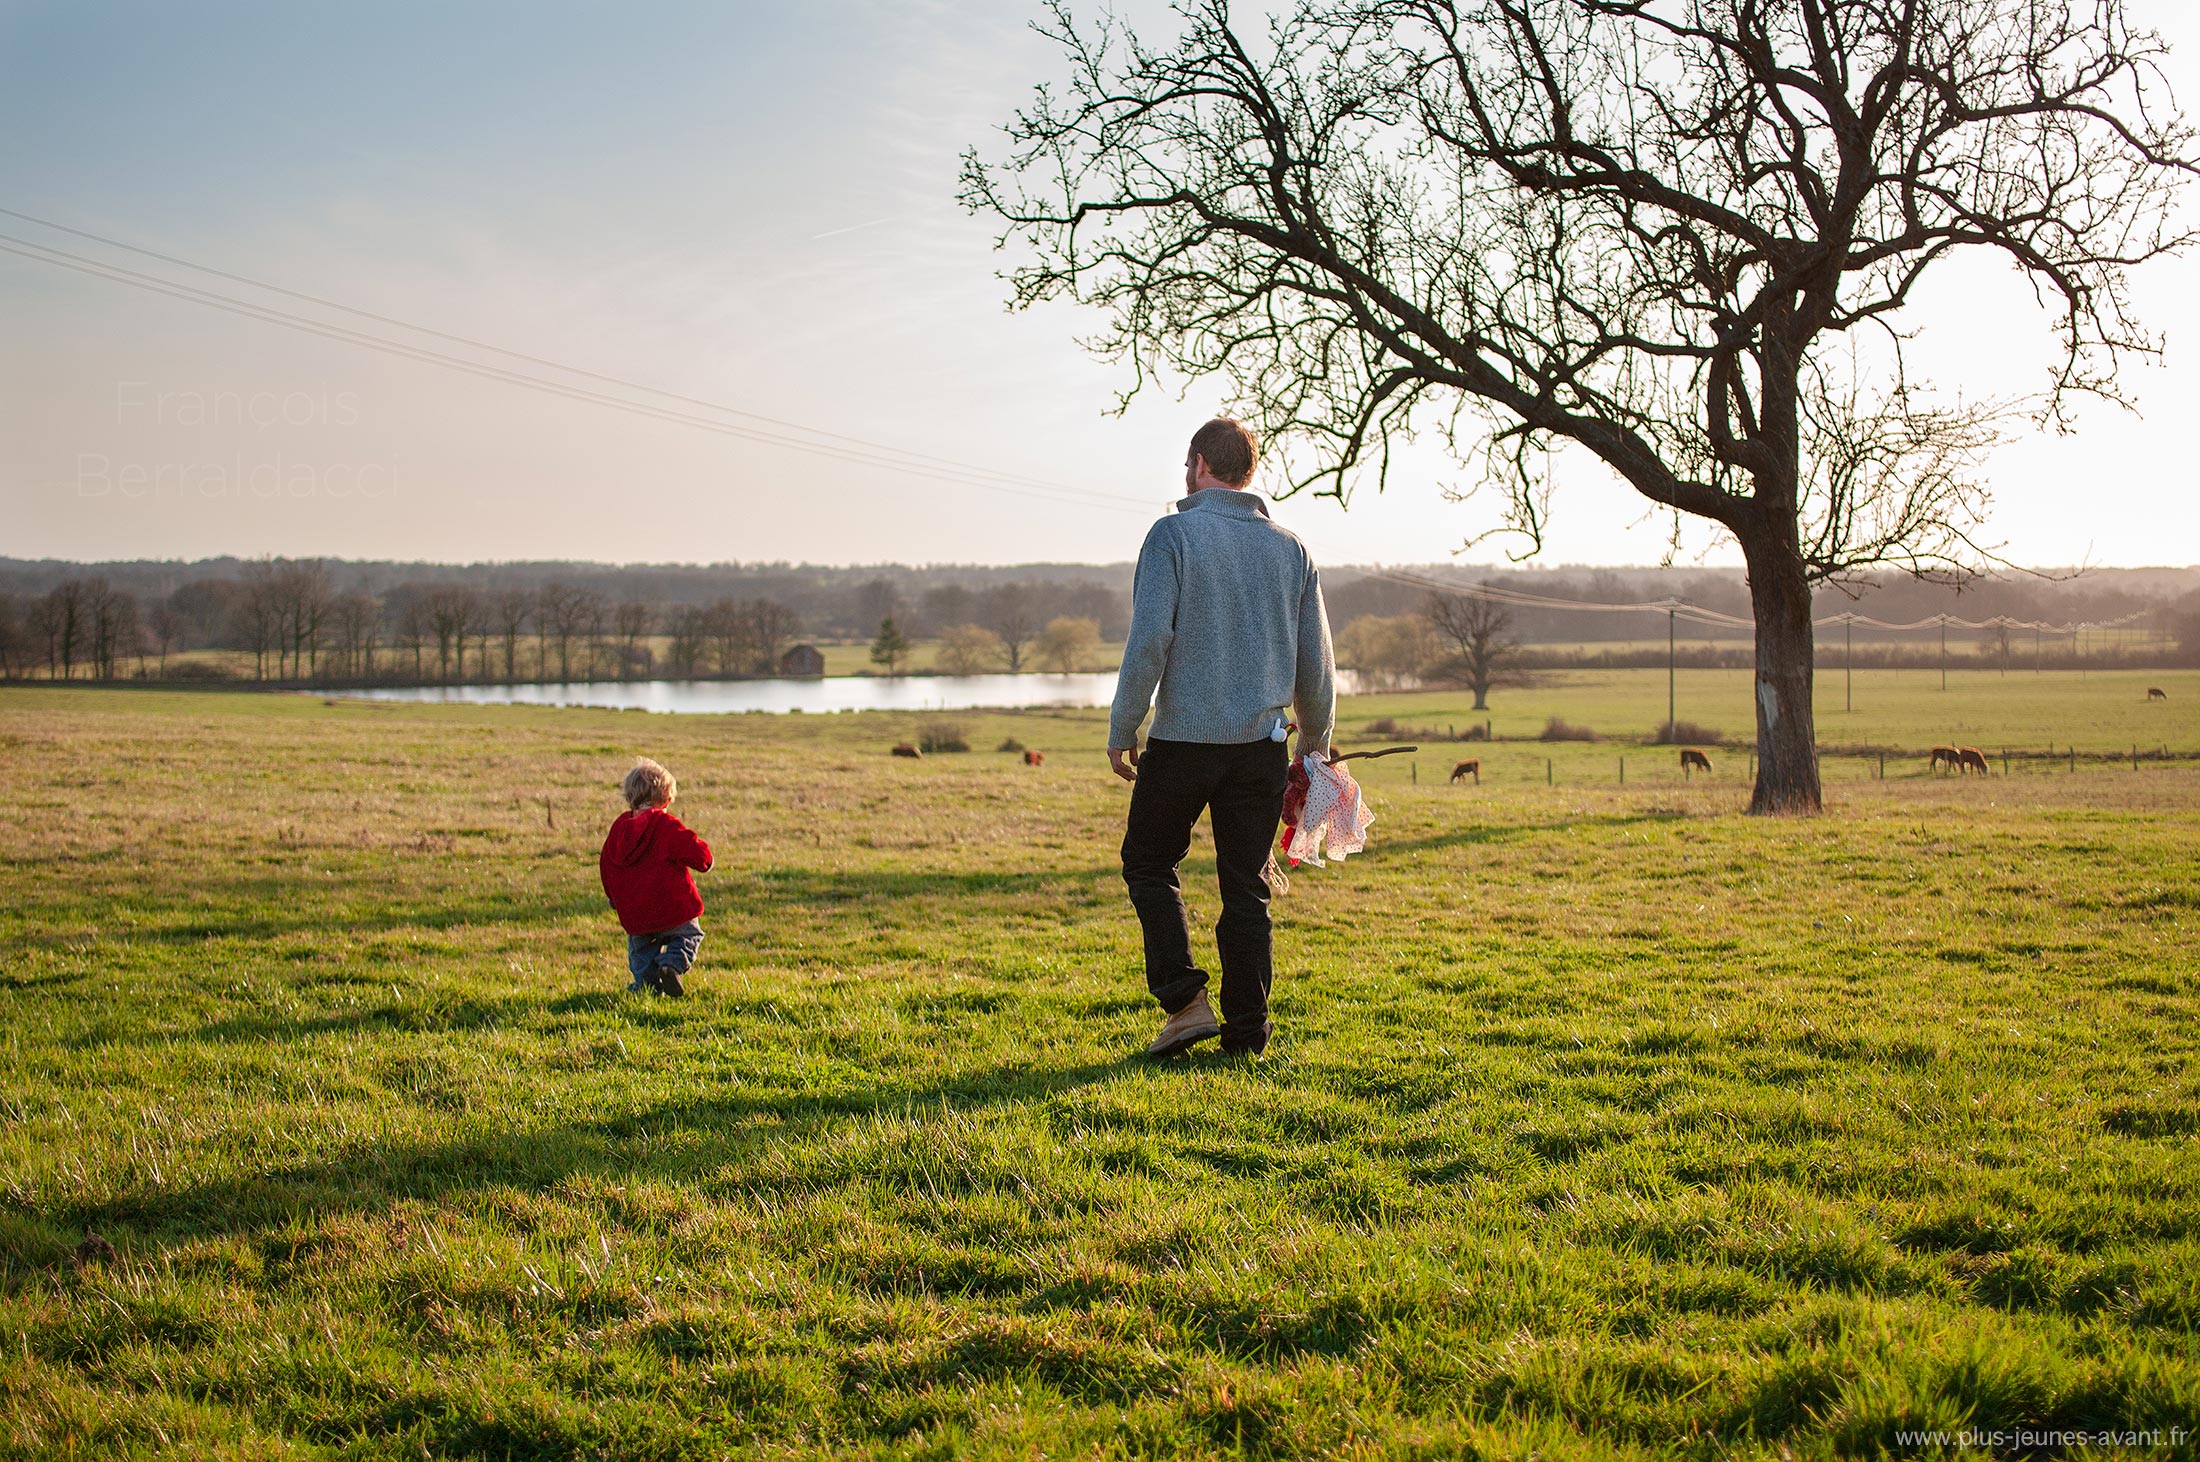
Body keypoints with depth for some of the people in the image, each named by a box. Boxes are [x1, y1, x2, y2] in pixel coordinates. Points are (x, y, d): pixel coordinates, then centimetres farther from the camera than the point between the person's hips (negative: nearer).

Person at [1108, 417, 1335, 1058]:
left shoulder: (1174, 534, -6)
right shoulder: (1290, 548, 8)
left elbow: (1149, 639, -15)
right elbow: (1316, 662, 10)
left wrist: (1122, 730, -7)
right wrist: (1314, 743, 22)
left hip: (1184, 738, -4)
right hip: (1261, 741, 4)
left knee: (1148, 863, 14)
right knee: (1246, 888, 10)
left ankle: (1185, 1000, 2)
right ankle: (1247, 1033, 10)